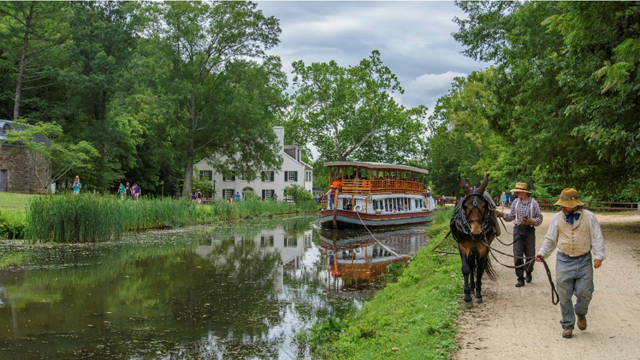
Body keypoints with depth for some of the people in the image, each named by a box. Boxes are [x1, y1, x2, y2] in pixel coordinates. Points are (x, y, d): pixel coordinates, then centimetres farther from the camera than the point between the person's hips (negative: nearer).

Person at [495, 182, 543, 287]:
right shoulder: (516, 202, 5)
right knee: (517, 255, -3)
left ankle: (528, 272, 36)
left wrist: (531, 222, -21)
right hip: (518, 230, 2)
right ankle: (520, 278, 3)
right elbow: (511, 216, 12)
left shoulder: (533, 203, -5)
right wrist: (501, 214, -1)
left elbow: (539, 218, -4)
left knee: (530, 254, 8)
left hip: (529, 230, -2)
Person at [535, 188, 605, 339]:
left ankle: (581, 313, 33)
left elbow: (597, 238, -1)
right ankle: (567, 325, 16)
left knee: (585, 292, -1)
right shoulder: (557, 217, 3)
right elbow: (550, 239, 11)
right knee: (564, 295, 2)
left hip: (584, 260, -1)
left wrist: (599, 256, -9)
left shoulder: (589, 216, -1)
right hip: (564, 261, 1)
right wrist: (542, 253, 3)